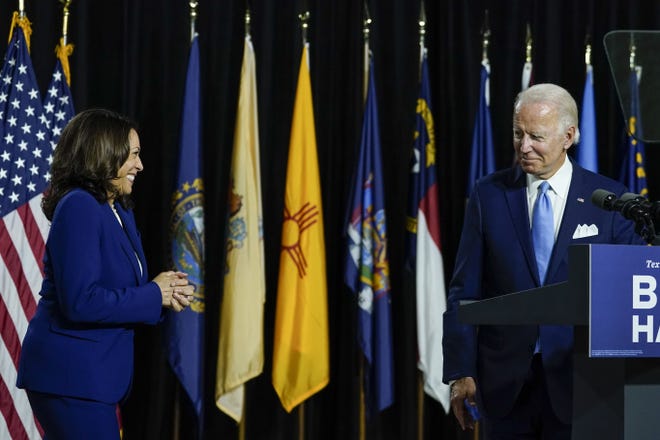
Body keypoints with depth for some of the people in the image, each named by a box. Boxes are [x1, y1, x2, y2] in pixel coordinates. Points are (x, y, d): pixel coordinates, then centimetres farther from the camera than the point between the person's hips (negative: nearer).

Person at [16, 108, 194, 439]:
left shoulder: (119, 211, 13)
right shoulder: (78, 208, -16)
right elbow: (80, 301, -24)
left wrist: (166, 293, -3)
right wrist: (154, 295, -15)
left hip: (94, 372, 9)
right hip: (70, 375, -9)